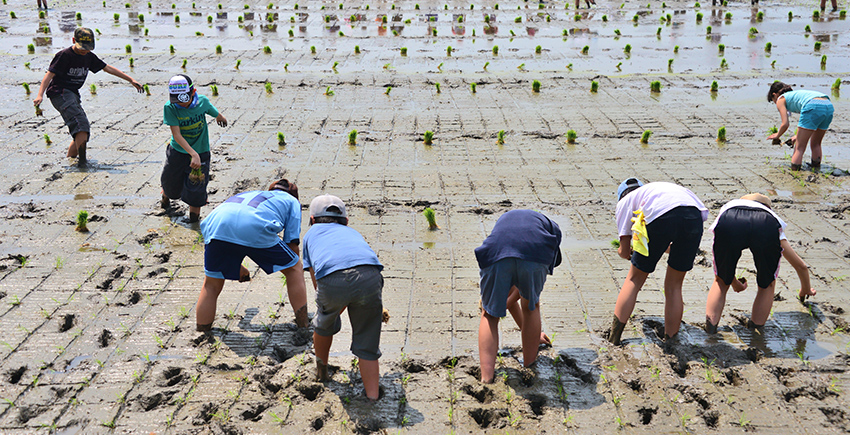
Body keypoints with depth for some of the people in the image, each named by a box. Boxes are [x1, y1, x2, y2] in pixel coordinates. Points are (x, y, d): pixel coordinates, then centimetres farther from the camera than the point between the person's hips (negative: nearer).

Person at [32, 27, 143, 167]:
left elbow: (108, 68, 19)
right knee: (81, 125, -24)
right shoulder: (64, 55, -11)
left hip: (73, 95, 8)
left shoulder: (89, 56, 11)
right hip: (60, 93, -8)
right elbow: (49, 74, -17)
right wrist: (40, 95, -30)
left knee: (83, 132, 7)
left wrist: (131, 80, 19)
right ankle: (82, 161, -28)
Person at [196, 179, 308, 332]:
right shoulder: (291, 201, 32)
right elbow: (292, 243, 22)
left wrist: (236, 267, 58)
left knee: (211, 285, 21)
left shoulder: (251, 194, 44)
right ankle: (303, 328, 20)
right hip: (255, 228, -4)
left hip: (217, 224, 4)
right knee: (294, 268, 18)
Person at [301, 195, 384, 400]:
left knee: (324, 323, 31)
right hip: (369, 276, 1)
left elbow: (317, 283, 36)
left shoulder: (312, 233, 35)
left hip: (332, 279, -1)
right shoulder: (353, 233, 41)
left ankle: (321, 370, 54)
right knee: (367, 343, 20)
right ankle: (373, 398, 17)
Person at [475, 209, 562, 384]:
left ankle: (486, 376, 12)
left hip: (496, 257, 1)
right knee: (531, 306, 28)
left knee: (490, 315, 21)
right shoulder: (552, 228, 39)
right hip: (534, 257, -1)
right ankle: (529, 367, 39)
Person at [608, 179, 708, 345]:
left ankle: (613, 340, 17)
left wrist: (623, 251, 50)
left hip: (661, 217, -4)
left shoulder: (626, 200, 30)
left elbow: (624, 252, 27)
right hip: (694, 215, 4)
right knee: (674, 286, 19)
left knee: (634, 280, 14)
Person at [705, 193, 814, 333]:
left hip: (729, 223, 0)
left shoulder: (728, 207, 48)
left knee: (721, 281, 24)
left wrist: (735, 284, 69)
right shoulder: (771, 217, 46)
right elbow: (801, 266, 54)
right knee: (767, 285, 26)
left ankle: (711, 323, 10)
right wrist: (806, 290, 74)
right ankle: (756, 327, 20)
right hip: (766, 226, 0)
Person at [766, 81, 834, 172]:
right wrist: (798, 135, 47)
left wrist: (777, 135, 25)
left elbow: (785, 124, 7)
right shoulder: (796, 94, 38)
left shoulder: (781, 99, 18)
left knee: (800, 148, 0)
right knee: (816, 145, 23)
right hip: (829, 107, 7)